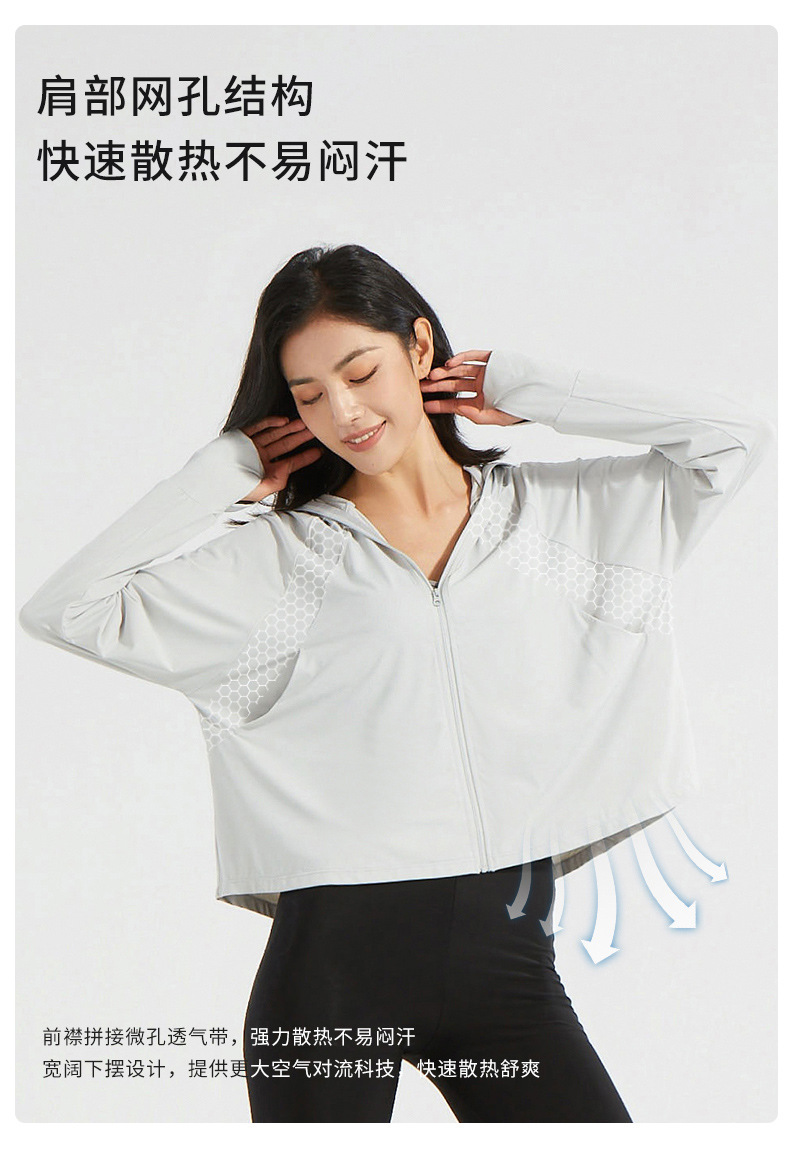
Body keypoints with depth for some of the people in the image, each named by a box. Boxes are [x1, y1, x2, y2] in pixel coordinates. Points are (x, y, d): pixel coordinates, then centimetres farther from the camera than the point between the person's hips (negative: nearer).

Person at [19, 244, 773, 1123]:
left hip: (506, 948, 2)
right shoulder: (273, 555, 2)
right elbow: (64, 611, -4)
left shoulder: (559, 513, 8)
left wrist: (530, 393, 4)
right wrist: (226, 474, -1)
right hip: (339, 953, -1)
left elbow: (733, 439, 3)